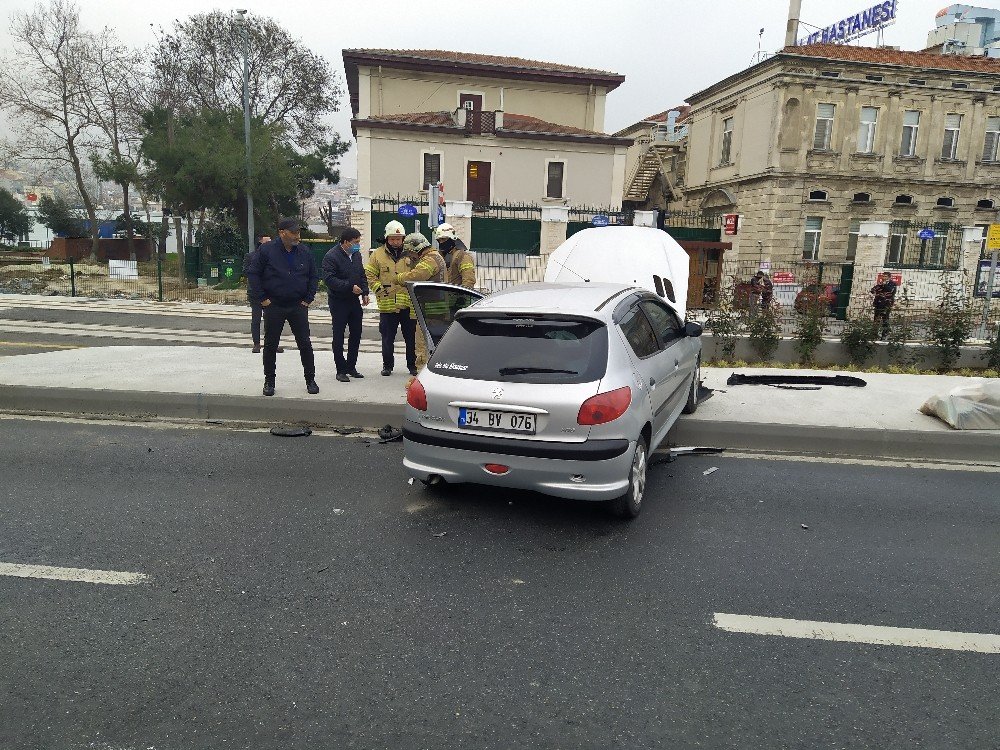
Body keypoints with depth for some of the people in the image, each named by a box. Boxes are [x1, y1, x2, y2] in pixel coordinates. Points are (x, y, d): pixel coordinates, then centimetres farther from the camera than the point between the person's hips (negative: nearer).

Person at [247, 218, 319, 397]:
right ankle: (269, 381, 19)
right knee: (270, 345, 6)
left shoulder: (304, 252, 4)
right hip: (273, 307, -2)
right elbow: (253, 274, -2)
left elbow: (314, 276, 12)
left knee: (305, 344, 3)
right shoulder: (266, 250, -5)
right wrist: (262, 298, -7)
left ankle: (310, 380, 14)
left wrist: (308, 299, 3)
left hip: (298, 307, 2)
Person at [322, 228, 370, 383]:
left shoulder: (356, 254, 10)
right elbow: (329, 279, -23)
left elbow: (362, 275, 19)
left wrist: (365, 292, 6)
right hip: (338, 302, -7)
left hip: (354, 300, 7)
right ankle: (341, 370, 8)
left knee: (356, 334, 11)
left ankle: (351, 366, 24)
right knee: (339, 336, 1)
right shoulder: (331, 257, -15)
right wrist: (350, 287, -26)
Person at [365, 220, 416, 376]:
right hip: (387, 305, -1)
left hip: (408, 304, 1)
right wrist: (379, 289, -8)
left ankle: (412, 364, 21)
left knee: (411, 337, 8)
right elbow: (369, 275, 3)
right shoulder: (378, 254, 1)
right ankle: (387, 365, 22)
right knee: (387, 337, 8)